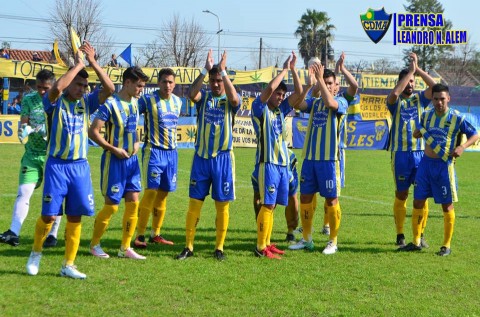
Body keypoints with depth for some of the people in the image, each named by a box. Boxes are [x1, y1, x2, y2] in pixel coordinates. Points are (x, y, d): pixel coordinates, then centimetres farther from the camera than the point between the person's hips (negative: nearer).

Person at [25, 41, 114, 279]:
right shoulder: (55, 102, -5)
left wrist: (93, 62, -12)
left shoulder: (86, 102, 7)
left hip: (80, 166, 4)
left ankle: (68, 265, 12)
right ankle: (36, 253, 22)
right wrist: (78, 64, -20)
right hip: (57, 165, -4)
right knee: (49, 215, -5)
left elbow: (109, 89, -7)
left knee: (75, 217, 4)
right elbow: (57, 87, -28)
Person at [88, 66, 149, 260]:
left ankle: (125, 248, 11)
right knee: (112, 205, -2)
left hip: (132, 159, 7)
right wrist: (114, 149, -18)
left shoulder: (135, 103, 9)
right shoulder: (110, 104, -14)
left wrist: (136, 142, 5)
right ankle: (94, 245, 15)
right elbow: (93, 132, -17)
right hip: (114, 161, -7)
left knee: (133, 202, 3)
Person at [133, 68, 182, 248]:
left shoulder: (177, 101, 10)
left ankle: (155, 235, 15)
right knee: (151, 191, -12)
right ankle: (140, 235, -8)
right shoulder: (148, 100, -8)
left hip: (171, 152, 6)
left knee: (163, 193, 8)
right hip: (154, 151, -6)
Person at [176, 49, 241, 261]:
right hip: (201, 157, 1)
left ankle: (219, 247, 13)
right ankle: (189, 247, 7)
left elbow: (234, 98, -24)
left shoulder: (230, 101, 1)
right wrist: (205, 70, -21)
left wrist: (223, 70, -22)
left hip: (223, 158, -1)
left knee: (222, 205, 4)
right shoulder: (203, 97, 5)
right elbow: (191, 93, -18)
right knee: (194, 202, 1)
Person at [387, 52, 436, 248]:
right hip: (400, 153, -2)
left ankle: (420, 235, 9)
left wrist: (418, 69, -9)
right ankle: (400, 236, 11)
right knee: (401, 195, 3)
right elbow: (395, 93, -22)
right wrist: (410, 70, -17)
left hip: (420, 152, 2)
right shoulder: (395, 101, 2)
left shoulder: (420, 98, 10)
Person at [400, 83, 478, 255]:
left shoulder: (457, 118, -10)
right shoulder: (426, 115, 5)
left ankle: (447, 245, 14)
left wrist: (462, 146, -20)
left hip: (444, 165, -5)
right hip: (426, 163, 5)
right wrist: (418, 133, -2)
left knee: (447, 205, 3)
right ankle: (416, 242, 19)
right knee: (418, 202, 6)